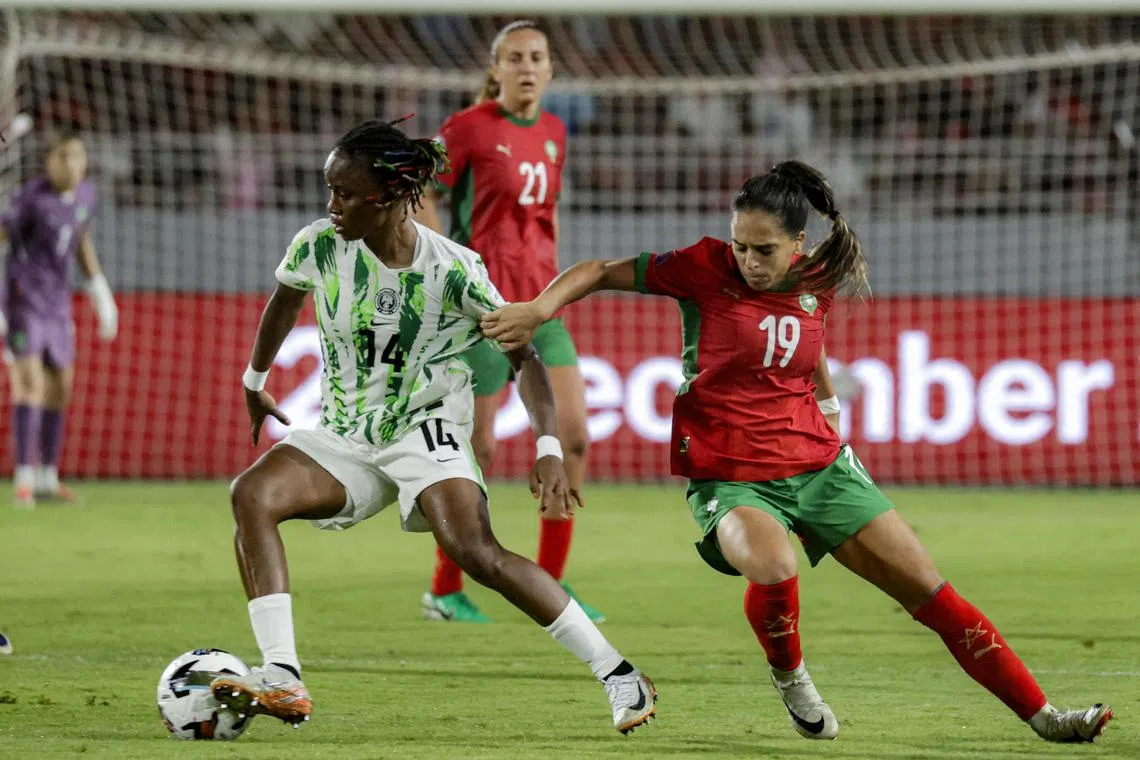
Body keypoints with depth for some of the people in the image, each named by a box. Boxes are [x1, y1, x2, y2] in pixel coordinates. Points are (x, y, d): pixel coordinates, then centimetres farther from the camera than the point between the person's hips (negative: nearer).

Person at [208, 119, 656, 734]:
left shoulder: (453, 270, -16)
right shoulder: (320, 246, -8)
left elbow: (523, 356, -8)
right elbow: (285, 299, 17)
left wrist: (549, 448, -21)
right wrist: (254, 381, 30)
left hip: (428, 430, -4)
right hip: (343, 440, 4)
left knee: (476, 552, -27)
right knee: (252, 493, -24)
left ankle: (618, 675, -15)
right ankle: (282, 681, -29)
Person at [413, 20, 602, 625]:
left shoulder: (553, 132, 12)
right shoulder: (469, 128, -8)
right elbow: (419, 195, -9)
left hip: (540, 303, 6)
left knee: (574, 437, -2)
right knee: (479, 449, -2)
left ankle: (549, 584, 8)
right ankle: (445, 591, 11)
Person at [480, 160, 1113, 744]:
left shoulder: (817, 282, 1)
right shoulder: (704, 268, -12)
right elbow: (599, 273, -7)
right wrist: (538, 309, -22)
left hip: (817, 465, 4)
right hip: (729, 476, -4)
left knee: (929, 592, 1)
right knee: (774, 570, -36)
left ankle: (1042, 716, 9)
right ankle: (789, 678, -3)